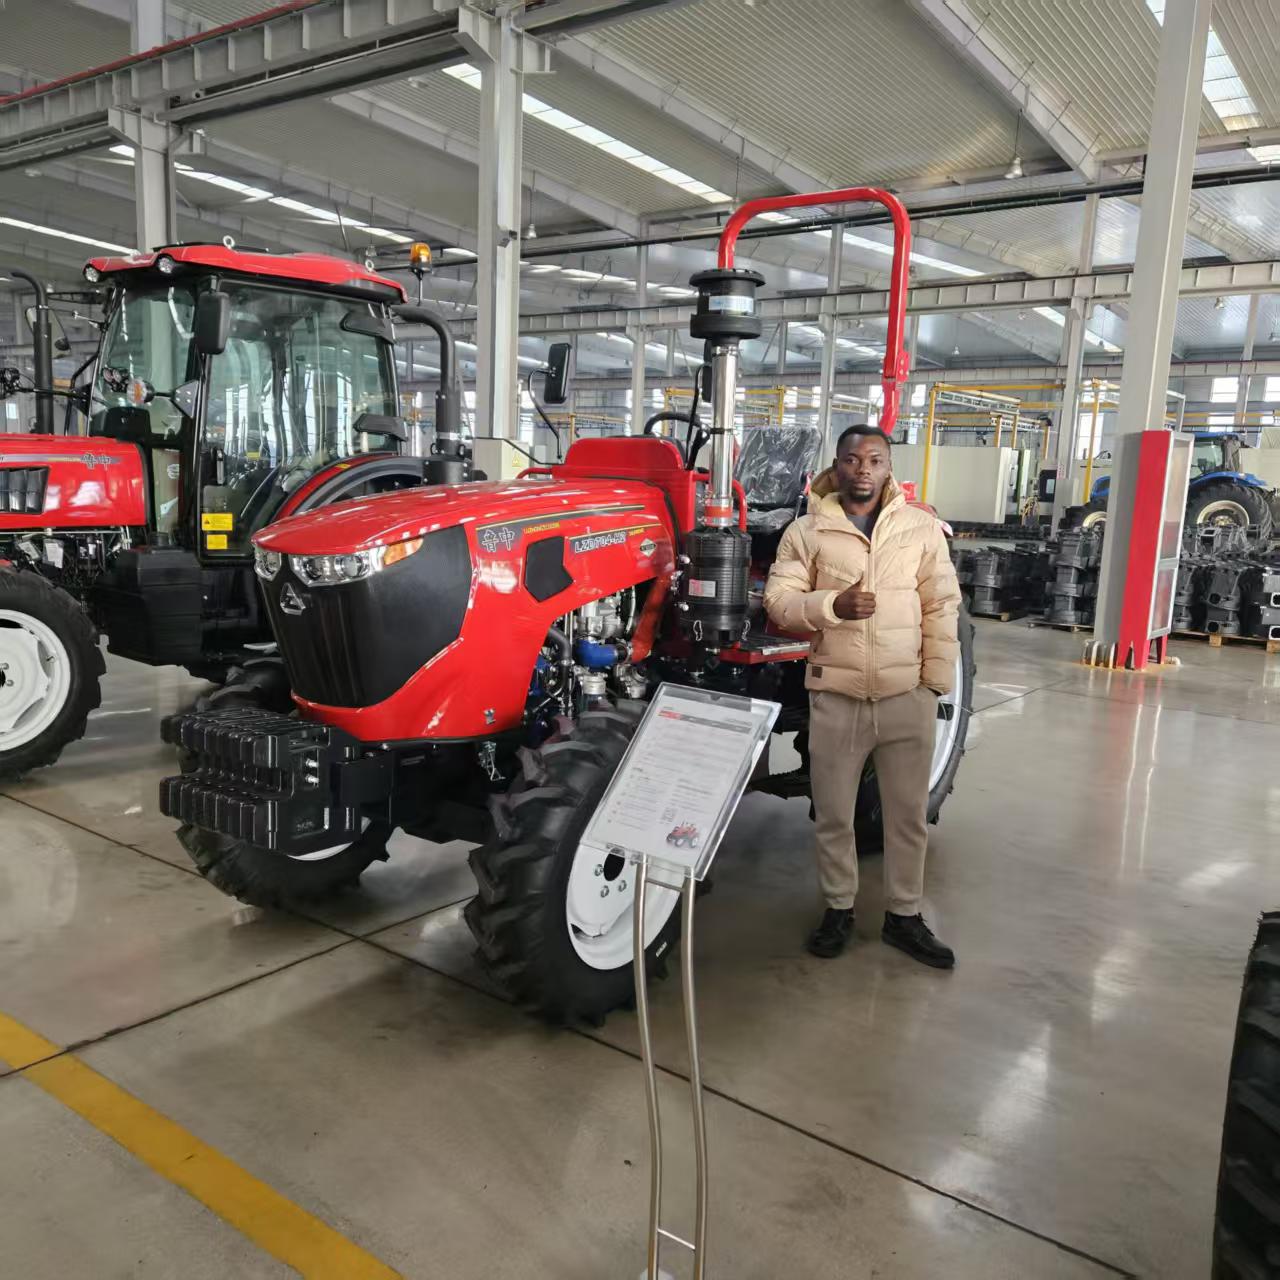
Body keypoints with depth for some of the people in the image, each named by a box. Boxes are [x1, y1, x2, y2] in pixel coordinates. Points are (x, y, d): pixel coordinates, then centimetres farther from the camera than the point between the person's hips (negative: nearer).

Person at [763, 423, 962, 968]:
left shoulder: (922, 527, 2)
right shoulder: (806, 531, -1)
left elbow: (942, 607, 4)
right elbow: (778, 601, -4)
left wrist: (935, 681, -2)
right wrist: (833, 604, -21)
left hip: (907, 695, 1)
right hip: (835, 695, -1)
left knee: (908, 814, 11)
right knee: (833, 814, 10)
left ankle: (904, 915, 28)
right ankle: (839, 908, 29)